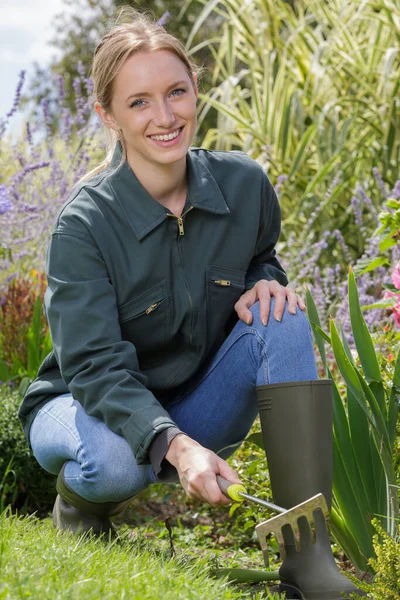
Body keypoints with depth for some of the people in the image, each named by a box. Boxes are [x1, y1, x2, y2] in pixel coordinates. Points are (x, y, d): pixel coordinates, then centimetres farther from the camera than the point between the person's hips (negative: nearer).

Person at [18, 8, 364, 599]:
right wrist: (173, 446, -44)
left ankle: (307, 551, -25)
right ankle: (78, 504, 2)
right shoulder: (86, 223, -22)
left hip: (197, 409, 4)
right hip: (90, 405, -4)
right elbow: (95, 365, -27)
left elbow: (262, 260, 12)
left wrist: (265, 285, -15)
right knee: (114, 464, -40)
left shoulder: (243, 183, -10)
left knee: (282, 319, -23)